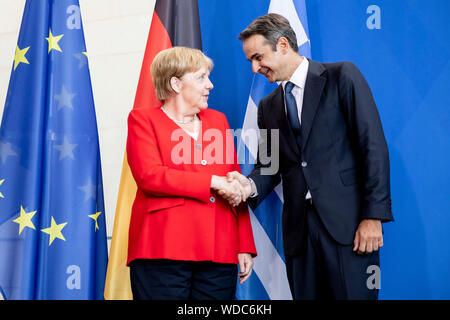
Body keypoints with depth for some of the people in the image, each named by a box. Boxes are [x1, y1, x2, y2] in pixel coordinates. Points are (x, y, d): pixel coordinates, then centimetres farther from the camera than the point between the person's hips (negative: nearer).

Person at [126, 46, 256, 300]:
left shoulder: (217, 120, 19)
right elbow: (149, 175, -10)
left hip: (219, 253, 4)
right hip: (163, 251, -4)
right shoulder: (143, 119, 6)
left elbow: (236, 187, 17)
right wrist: (211, 182, -11)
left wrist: (245, 247, 10)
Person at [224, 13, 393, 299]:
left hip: (347, 222, -5)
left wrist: (373, 215, -13)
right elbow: (269, 165, 16)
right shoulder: (268, 106, 16)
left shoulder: (342, 77, 0)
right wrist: (251, 185, -8)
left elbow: (373, 145, -6)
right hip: (299, 227, 5)